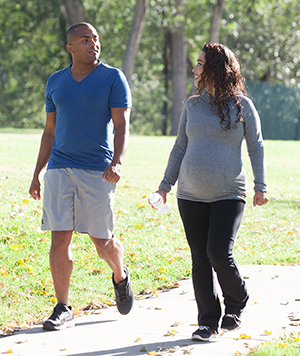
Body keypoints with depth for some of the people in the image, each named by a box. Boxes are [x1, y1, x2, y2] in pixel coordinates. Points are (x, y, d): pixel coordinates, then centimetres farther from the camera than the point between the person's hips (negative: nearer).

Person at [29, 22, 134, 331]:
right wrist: (36, 175, 14)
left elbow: (121, 125, -6)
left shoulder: (113, 78, 1)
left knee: (102, 241, 1)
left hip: (98, 171, -3)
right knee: (59, 239, -4)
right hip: (60, 169, 3)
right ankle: (62, 310, 3)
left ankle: (120, 276, 34)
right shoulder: (55, 82, 12)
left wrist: (117, 162, -22)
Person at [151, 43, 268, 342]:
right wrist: (165, 185, 12)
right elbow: (180, 148, 15)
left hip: (228, 195, -4)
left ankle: (236, 304, 12)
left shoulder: (242, 105, 0)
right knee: (200, 260, 2)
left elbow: (256, 147, 3)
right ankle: (208, 321, 11)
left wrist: (260, 185, -5)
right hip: (191, 195, 4)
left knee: (220, 253, -15)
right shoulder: (192, 105, 10)